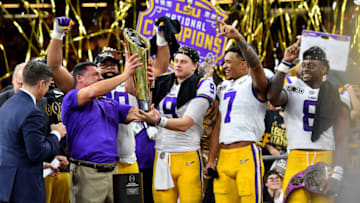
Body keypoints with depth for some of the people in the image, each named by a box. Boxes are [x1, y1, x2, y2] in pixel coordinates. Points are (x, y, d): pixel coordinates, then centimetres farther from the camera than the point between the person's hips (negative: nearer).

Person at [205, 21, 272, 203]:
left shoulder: (254, 84, -1)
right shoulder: (223, 88, 21)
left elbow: (255, 64, -24)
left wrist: (238, 38, -34)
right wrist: (211, 160, 16)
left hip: (247, 155, -7)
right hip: (224, 156, 7)